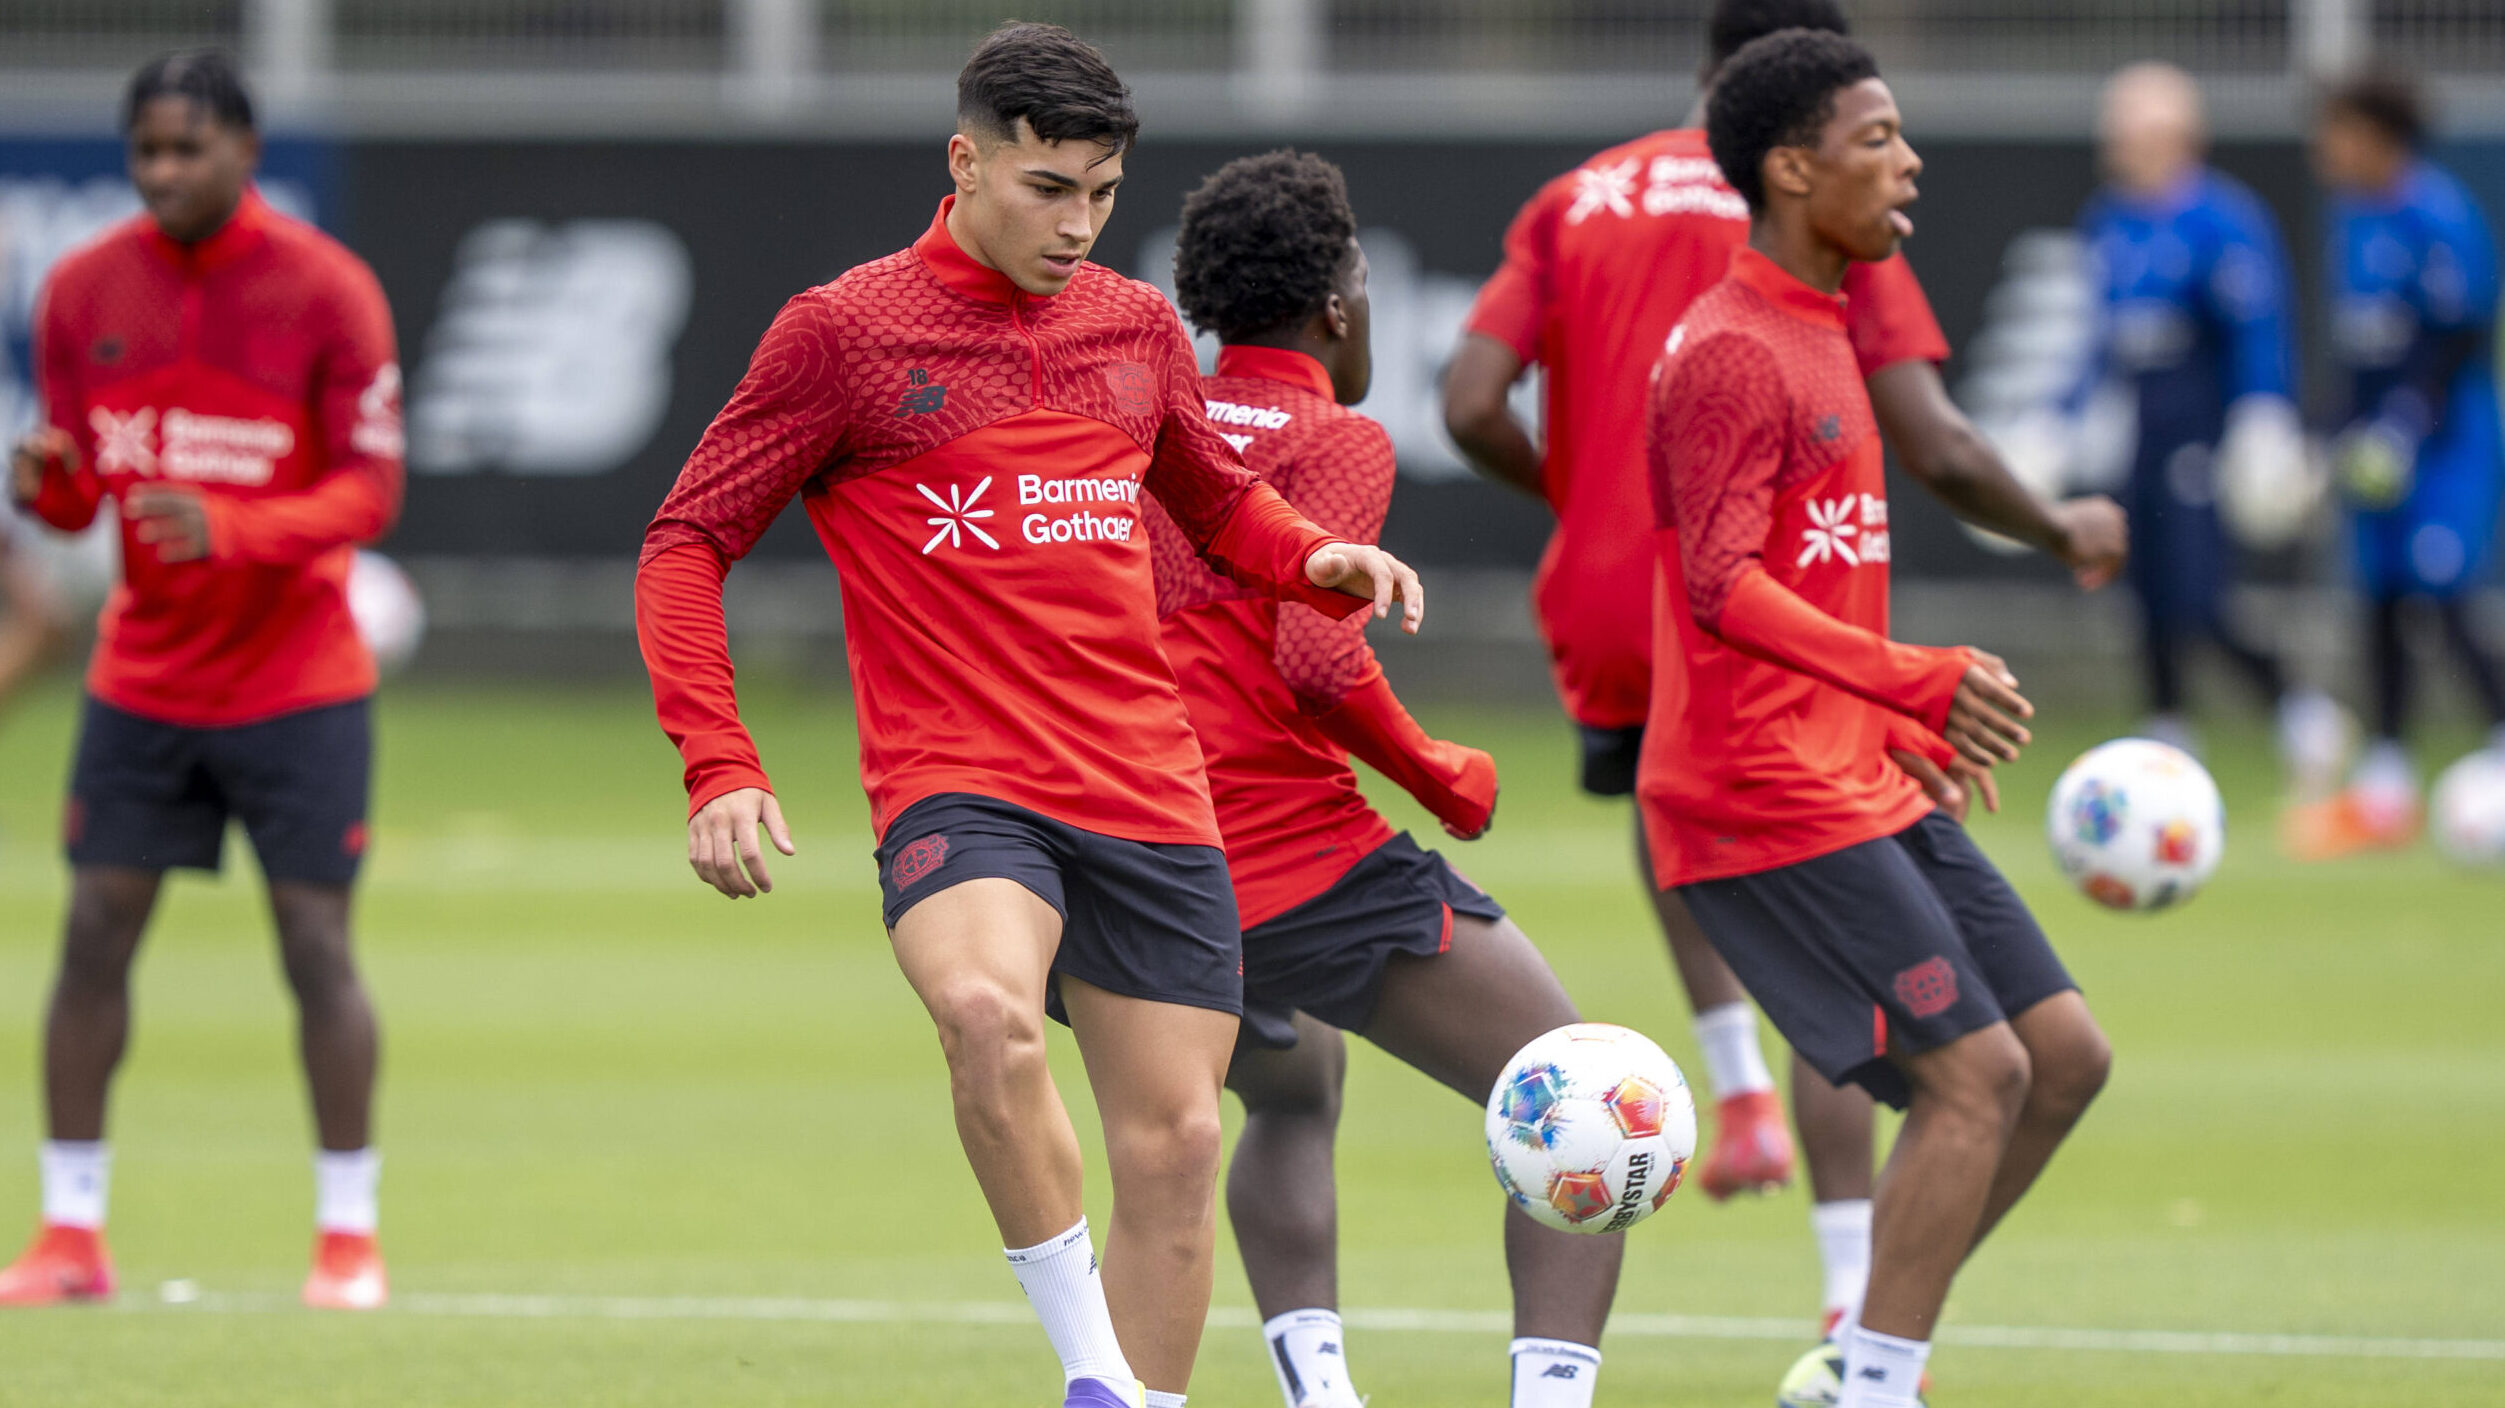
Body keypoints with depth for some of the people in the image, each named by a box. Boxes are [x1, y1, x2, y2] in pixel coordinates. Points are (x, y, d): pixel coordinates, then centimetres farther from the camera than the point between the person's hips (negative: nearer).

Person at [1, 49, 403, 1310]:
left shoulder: (326, 291, -10)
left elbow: (370, 488, -13)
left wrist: (230, 529, -29)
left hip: (295, 681, -3)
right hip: (141, 676, 3)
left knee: (316, 946, -4)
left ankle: (348, 1238, 7)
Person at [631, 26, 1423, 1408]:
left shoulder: (1137, 327, 12)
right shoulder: (843, 333, -2)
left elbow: (1220, 505, 29)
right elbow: (684, 543, 1)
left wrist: (1320, 560, 6)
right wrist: (718, 766, -10)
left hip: (1150, 799, 5)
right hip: (956, 791, -5)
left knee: (1174, 1149, 3)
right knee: (989, 1011, -34)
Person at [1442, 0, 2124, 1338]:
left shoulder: (1576, 204, 6)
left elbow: (1473, 406, -3)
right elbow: (1939, 450, -9)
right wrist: (2060, 530, 9)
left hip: (1607, 614, 3)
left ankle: (1737, 1085, 18)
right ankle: (1854, 1303, -1)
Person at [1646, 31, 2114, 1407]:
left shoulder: (1818, 336, 18)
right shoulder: (1729, 355, -14)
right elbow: (1724, 587, -23)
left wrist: (1915, 724, 28)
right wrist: (1919, 680, -30)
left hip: (1859, 788, 10)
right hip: (1764, 805, -10)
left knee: (2063, 1054, 7)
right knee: (1976, 1072, -15)